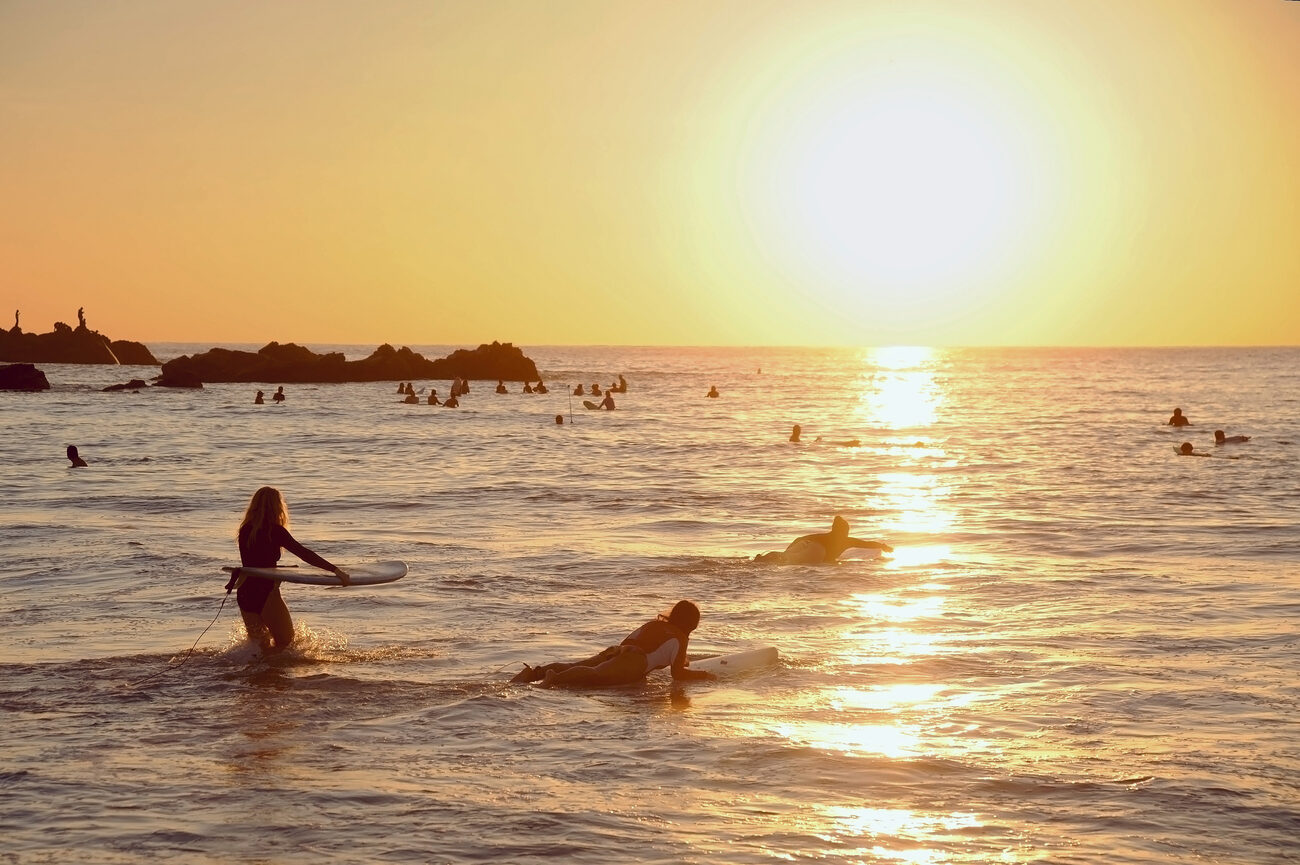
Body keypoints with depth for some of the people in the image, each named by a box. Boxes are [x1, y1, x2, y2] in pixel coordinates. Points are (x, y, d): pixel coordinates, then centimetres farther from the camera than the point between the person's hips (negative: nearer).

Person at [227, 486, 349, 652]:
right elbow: (303, 553, -18)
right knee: (285, 641, 10)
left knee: (257, 644, 17)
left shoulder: (245, 530, 5)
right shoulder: (275, 531, -11)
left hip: (244, 593, 5)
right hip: (266, 593, -5)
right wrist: (334, 569, -22)